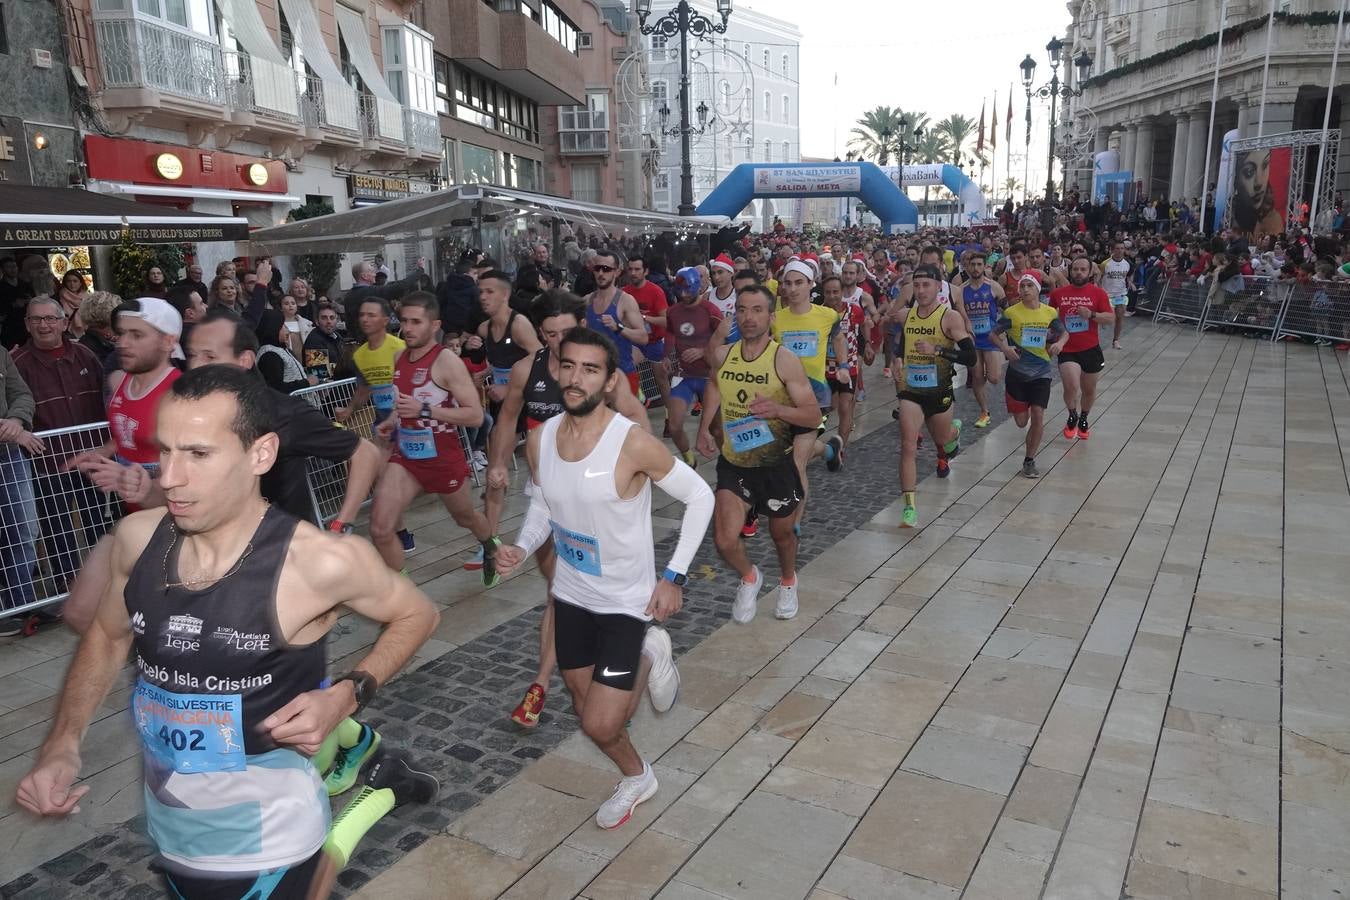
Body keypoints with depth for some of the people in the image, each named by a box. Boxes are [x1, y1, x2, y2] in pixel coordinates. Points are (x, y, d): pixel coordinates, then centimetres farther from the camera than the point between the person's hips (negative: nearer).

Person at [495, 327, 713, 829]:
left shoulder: (633, 443, -25)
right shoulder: (539, 440, -8)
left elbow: (699, 497, -14)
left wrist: (674, 576, -16)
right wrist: (522, 548, -10)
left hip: (627, 600, -5)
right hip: (571, 596, 5)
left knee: (600, 726, -8)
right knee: (592, 716, 15)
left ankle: (648, 657, 21)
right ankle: (635, 778, 45)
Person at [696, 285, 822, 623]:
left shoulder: (785, 360, -17)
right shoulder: (722, 355, -4)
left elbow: (814, 416, -16)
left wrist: (778, 409, -34)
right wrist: (704, 428, 6)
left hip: (776, 464, -2)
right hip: (733, 462, 2)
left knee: (781, 534, 19)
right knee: (725, 541, -10)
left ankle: (788, 582, 52)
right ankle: (749, 577, 26)